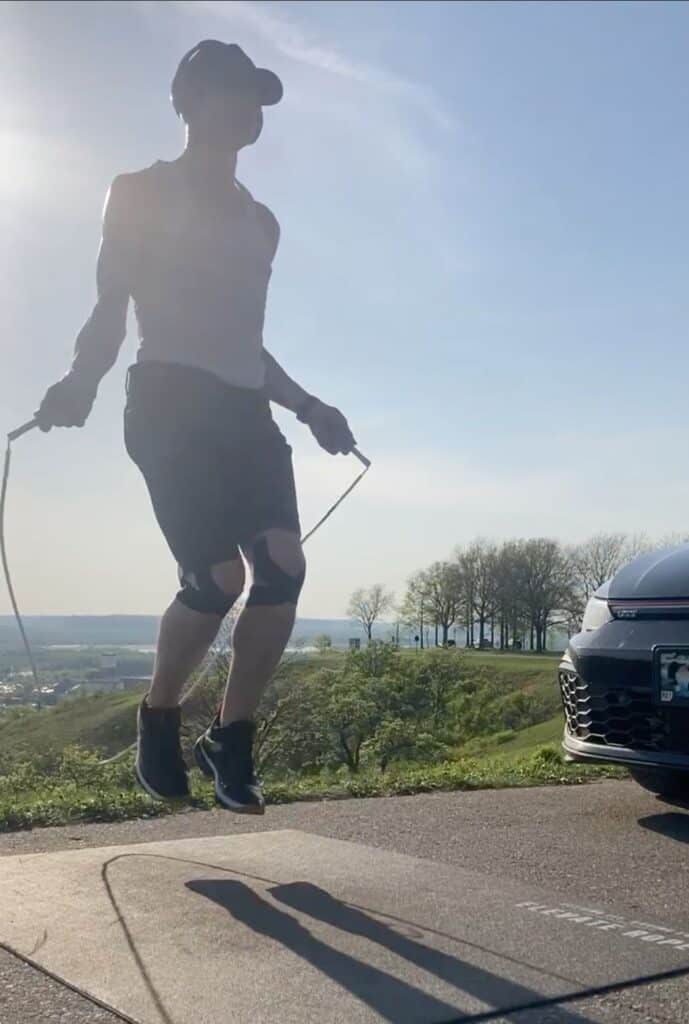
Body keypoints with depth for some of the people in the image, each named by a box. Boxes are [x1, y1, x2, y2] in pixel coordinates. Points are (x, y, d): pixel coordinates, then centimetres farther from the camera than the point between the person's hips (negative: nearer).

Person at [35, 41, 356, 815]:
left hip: (244, 410, 6)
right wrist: (80, 379, -18)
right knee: (218, 577, -18)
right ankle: (158, 719, 9)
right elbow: (109, 312, 2)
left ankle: (230, 738, 2)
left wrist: (307, 407, 21)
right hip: (170, 402, -5)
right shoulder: (143, 193, 10)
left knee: (283, 568, -13)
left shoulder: (260, 221, 25)